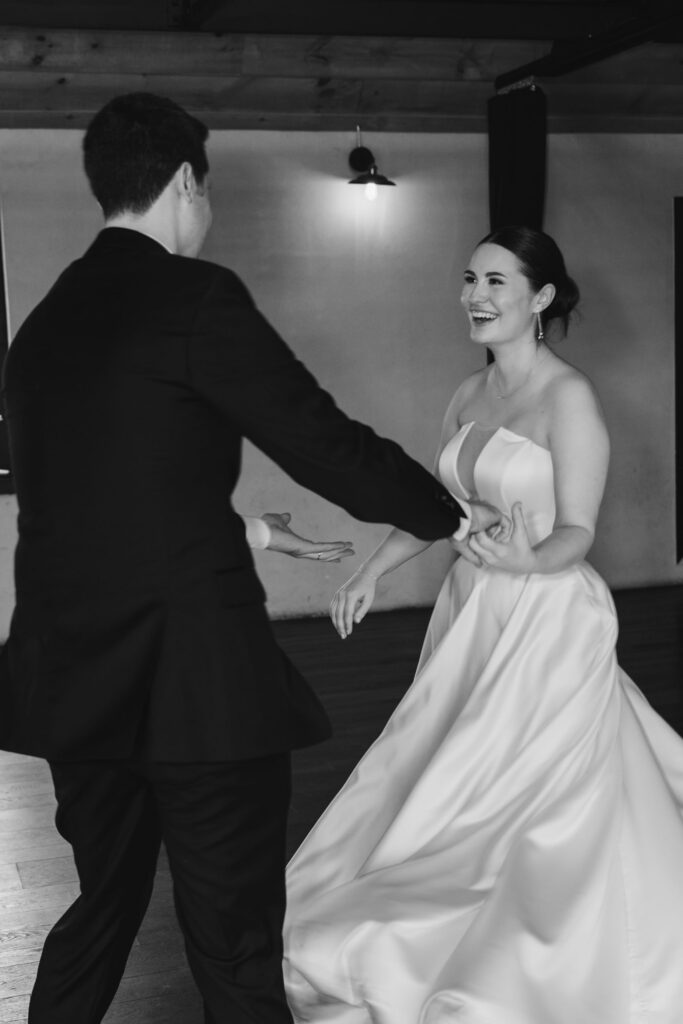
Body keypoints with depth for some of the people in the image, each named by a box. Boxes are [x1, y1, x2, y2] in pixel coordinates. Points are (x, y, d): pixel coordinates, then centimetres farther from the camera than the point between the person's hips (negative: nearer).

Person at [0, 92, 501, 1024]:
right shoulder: (196, 298, -11)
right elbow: (325, 442, -9)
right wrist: (453, 516, 7)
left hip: (76, 684, 8)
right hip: (195, 682, -7)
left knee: (103, 906, 23)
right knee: (236, 946, 5)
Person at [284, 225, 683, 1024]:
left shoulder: (569, 398, -13)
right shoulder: (469, 396, 9)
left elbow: (577, 533, -15)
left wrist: (525, 562, -35)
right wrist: (371, 571, 9)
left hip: (546, 627, -7)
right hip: (473, 619, 7)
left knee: (525, 804, -1)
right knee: (478, 804, 13)